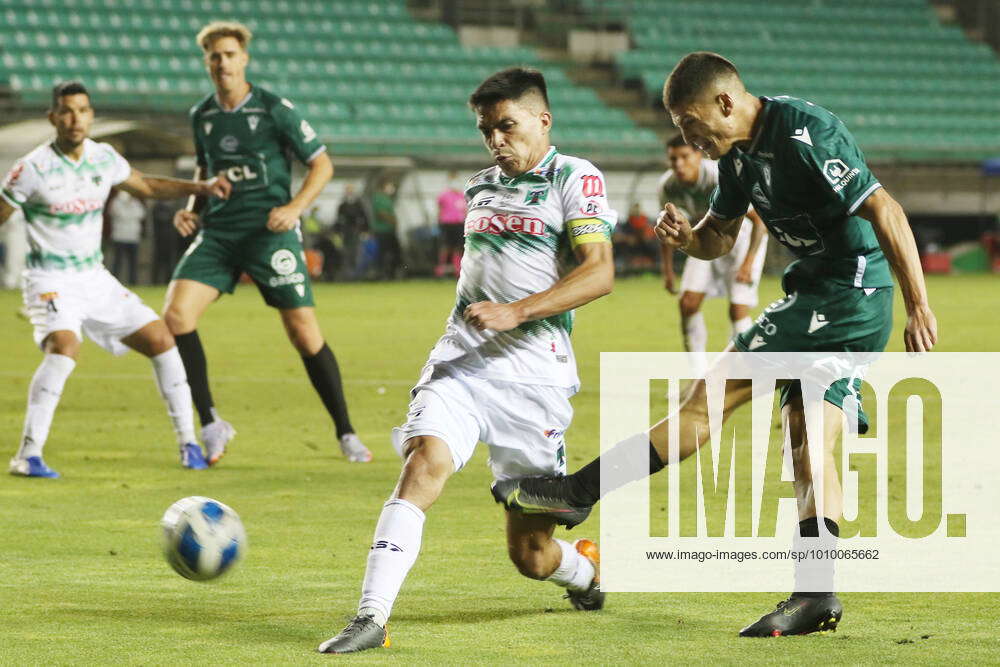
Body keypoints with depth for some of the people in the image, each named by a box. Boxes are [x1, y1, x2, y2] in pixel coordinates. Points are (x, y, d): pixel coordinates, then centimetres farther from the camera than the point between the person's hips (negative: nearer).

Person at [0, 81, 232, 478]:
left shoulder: (103, 158, 3)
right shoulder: (32, 169, -14)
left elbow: (145, 186, 20)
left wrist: (200, 188, 10)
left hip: (95, 279, 6)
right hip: (50, 281, -6)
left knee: (160, 339, -1)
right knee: (65, 346, -32)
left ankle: (188, 442, 11)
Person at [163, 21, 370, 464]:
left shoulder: (275, 109, -4)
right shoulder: (201, 116, 11)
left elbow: (322, 164, -1)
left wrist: (295, 206, -15)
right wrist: (193, 208, 8)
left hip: (269, 231, -4)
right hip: (217, 231, 4)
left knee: (304, 333, -6)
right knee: (176, 314, -15)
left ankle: (346, 434, 9)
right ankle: (210, 424, -4)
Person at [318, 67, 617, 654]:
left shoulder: (574, 178, -2)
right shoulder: (480, 188, 19)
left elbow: (599, 274, -14)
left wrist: (515, 313, -22)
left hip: (534, 376, -4)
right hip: (461, 363, 4)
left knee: (531, 555, 1)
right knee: (423, 463, -27)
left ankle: (588, 571, 38)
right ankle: (371, 619, -32)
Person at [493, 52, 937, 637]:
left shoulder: (806, 133, -20)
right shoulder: (739, 150, 10)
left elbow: (886, 211, -23)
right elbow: (721, 236, 22)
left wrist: (920, 308, -27)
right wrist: (687, 236, -2)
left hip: (847, 294, -10)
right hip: (823, 297, 10)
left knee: (712, 396, -8)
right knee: (807, 439, 3)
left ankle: (582, 491, -7)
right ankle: (817, 594, 0)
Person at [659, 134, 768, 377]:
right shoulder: (667, 186, -16)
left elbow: (759, 219, -28)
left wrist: (748, 262, -34)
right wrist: (668, 269, 4)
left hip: (742, 236, -5)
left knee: (738, 309, -16)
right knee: (688, 302, -8)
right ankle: (700, 376, 2)